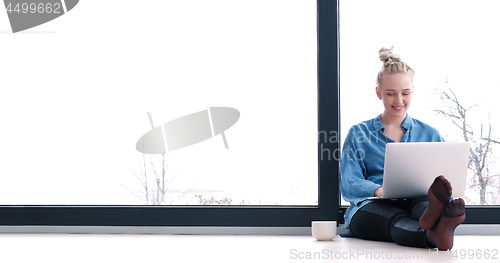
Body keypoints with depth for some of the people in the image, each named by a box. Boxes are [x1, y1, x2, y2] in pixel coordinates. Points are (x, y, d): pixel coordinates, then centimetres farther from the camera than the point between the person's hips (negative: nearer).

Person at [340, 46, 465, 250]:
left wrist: (442, 186, -17)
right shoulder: (358, 134, 16)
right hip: (372, 207, -1)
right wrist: (380, 191, -21)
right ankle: (433, 235, -71)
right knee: (397, 220, -39)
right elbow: (349, 184, 3)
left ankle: (434, 216, -72)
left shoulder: (430, 134, 22)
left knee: (423, 204, -37)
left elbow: (449, 176, 11)